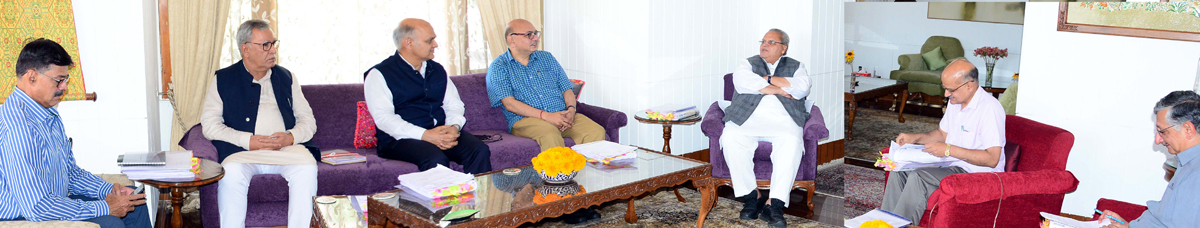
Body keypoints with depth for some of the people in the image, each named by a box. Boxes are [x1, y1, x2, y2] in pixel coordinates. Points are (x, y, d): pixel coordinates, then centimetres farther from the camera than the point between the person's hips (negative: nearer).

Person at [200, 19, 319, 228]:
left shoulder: (285, 77, 20)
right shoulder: (223, 80, 12)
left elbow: (308, 120, 16)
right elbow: (209, 124, 2)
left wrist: (291, 137, -7)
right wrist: (247, 140, -12)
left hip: (287, 148, 2)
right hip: (242, 151, -1)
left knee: (307, 167, -30)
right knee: (232, 173, -34)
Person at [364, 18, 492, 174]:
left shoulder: (437, 70, 21)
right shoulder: (379, 74, 1)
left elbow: (454, 104, 18)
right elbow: (383, 117, -10)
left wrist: (454, 127, -8)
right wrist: (425, 135, -22)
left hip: (442, 133, 5)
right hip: (402, 138, -5)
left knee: (480, 151, -23)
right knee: (437, 159, -36)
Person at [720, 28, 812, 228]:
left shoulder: (796, 67, 23)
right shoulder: (747, 63, 23)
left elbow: (801, 88, 0)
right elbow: (742, 82, -2)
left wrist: (767, 80, 2)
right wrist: (781, 89, -1)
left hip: (782, 119, 0)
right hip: (747, 117, 1)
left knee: (792, 143, -35)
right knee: (731, 139, -32)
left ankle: (774, 204, -35)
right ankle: (752, 195, -21)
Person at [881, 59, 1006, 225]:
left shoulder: (990, 109, -20)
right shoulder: (955, 101, 8)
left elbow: (992, 159, -24)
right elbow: (943, 134, 24)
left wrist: (949, 150, -24)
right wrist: (915, 138, 6)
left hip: (975, 173, -9)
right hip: (949, 165, 9)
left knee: (918, 177, -27)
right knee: (899, 171, -6)